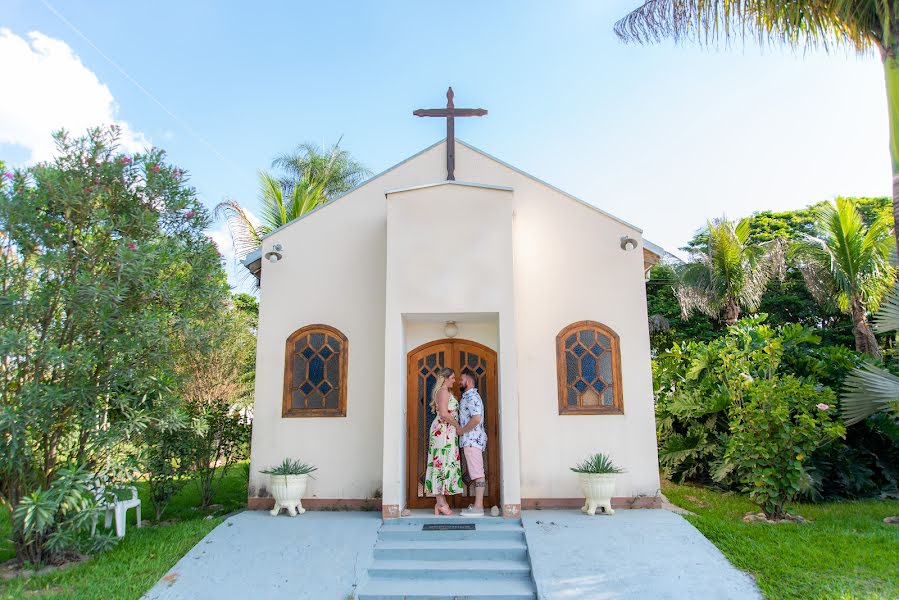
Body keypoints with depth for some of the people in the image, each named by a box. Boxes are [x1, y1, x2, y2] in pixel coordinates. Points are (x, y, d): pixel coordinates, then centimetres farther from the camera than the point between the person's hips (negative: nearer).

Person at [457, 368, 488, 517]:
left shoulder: (472, 396, -12)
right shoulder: (469, 396, 21)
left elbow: (476, 419, -24)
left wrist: (461, 431, -15)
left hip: (472, 440, -10)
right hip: (471, 440, 10)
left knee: (477, 473, -9)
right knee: (477, 473, 9)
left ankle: (478, 507, -9)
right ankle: (478, 505, 13)